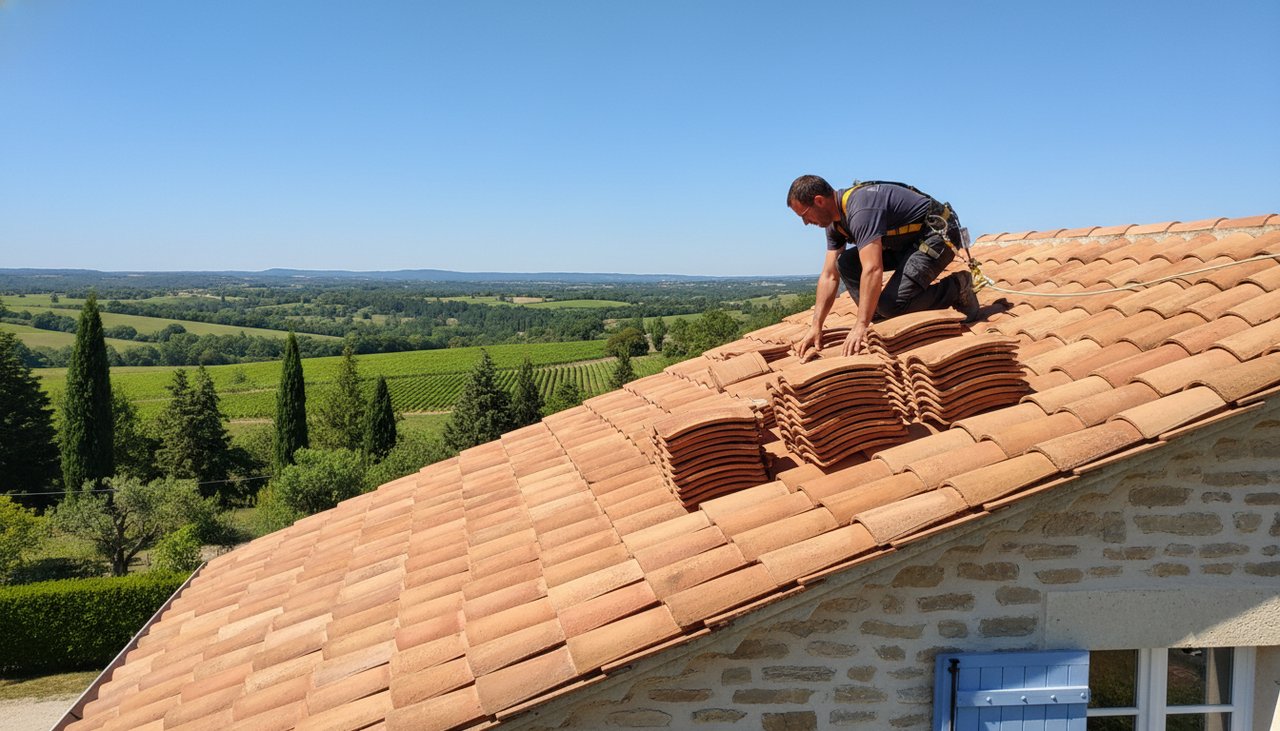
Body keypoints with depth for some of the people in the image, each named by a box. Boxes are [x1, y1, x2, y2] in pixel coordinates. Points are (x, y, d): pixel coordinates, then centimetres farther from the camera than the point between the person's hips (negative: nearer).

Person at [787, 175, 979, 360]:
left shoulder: (860, 208, -29)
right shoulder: (835, 222, 2)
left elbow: (873, 270, -36)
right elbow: (829, 276, 3)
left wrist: (861, 326, -36)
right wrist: (816, 327, -3)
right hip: (908, 241, 10)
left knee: (891, 304, -24)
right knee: (846, 264, -3)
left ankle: (956, 288, -3)